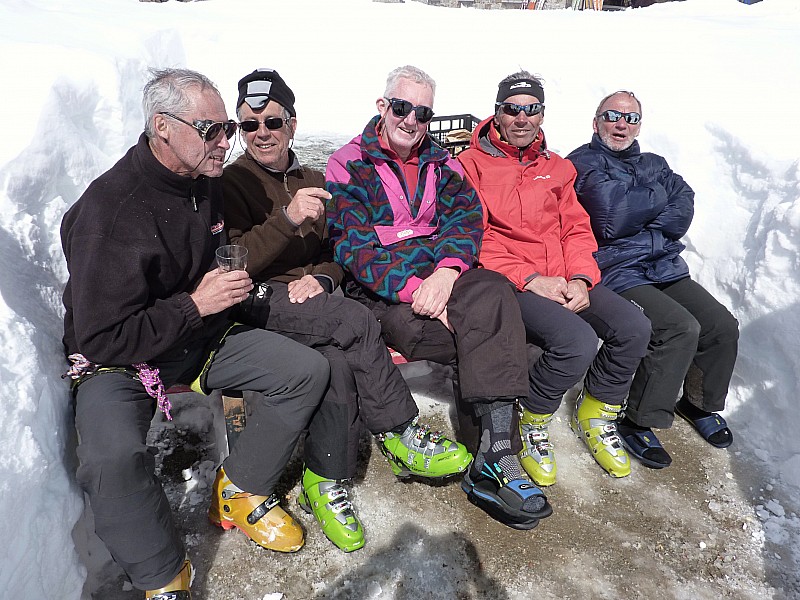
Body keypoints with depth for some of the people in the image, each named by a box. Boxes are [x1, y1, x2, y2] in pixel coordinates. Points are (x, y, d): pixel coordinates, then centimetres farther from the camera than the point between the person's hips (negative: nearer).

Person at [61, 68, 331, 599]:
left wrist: (233, 276, 4)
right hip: (117, 358, -6)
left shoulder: (207, 182, 1)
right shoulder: (111, 211, -25)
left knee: (308, 371, -10)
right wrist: (195, 305, -25)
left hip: (200, 336, 7)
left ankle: (240, 492, 7)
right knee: (114, 457, -36)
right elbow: (99, 339, -24)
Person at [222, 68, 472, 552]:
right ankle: (400, 433, -14)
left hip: (311, 300, 4)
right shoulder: (232, 183, 4)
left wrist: (321, 278, -6)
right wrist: (288, 219, -23)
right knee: (356, 320, -30)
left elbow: (335, 253, 17)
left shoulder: (313, 180, 20)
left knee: (339, 358, -31)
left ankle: (325, 481, -15)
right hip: (262, 306, -4)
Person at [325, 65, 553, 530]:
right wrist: (412, 287, -20)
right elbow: (353, 246, -8)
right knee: (492, 332, -28)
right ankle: (496, 454, -17)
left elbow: (467, 218, 2)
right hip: (379, 292, -4)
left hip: (439, 277, 4)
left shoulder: (441, 164, 19)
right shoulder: (349, 165, 5)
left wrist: (445, 272, -19)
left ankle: (495, 458, -34)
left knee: (493, 292, -31)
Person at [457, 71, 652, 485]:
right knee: (577, 341, -30)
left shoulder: (556, 167, 20)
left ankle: (595, 416, 11)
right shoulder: (472, 164, 2)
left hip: (564, 282, 6)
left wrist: (580, 279, -4)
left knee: (634, 327, -16)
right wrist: (529, 279, -15)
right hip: (507, 282, -6)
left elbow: (577, 229, 15)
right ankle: (532, 423, 0)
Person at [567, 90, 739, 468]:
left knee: (723, 326, -6)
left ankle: (700, 403, 21)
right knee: (680, 328, -25)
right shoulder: (582, 163, 1)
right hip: (618, 273, -7)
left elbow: (683, 210, 6)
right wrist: (657, 196, 2)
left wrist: (639, 222, -10)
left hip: (667, 268, 7)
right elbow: (612, 215, -14)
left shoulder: (654, 165, 23)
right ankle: (639, 421, -8)